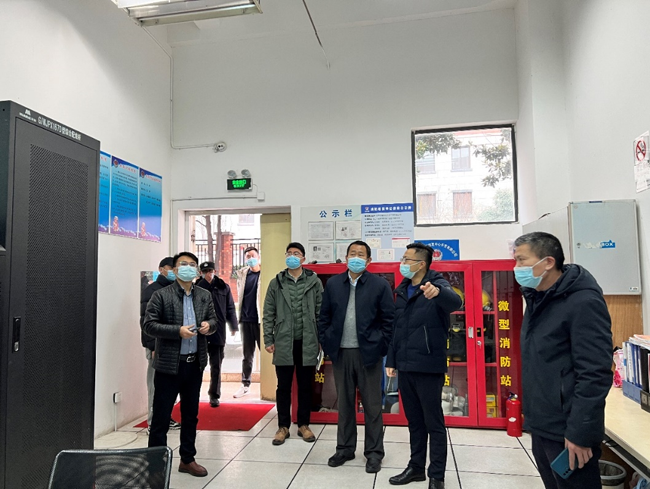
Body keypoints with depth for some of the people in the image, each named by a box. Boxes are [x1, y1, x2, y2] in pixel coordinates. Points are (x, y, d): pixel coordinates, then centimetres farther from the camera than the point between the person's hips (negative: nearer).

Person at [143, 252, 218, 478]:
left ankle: (187, 459, 31)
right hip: (169, 364, -5)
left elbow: (213, 320, 15)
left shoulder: (204, 295, 7)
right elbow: (148, 324, -13)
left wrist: (208, 325, -9)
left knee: (191, 414, 16)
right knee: (161, 415, 5)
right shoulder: (161, 295, -8)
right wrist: (178, 331, -22)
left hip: (195, 364, 5)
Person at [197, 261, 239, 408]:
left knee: (216, 365, 8)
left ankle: (214, 395, 20)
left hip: (218, 332, 1)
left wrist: (233, 326, 1)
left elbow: (230, 308, 6)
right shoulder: (197, 288, 0)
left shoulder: (223, 287, 5)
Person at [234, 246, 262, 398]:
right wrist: (238, 317, 10)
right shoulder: (242, 274, 9)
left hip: (261, 319, -4)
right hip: (246, 319, 4)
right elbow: (239, 296, 15)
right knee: (247, 354, 12)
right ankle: (245, 385, 21)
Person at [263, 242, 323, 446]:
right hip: (283, 342, 1)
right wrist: (268, 340, -1)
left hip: (307, 343, 0)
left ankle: (303, 425, 25)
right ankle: (283, 427, 23)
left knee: (305, 386, 11)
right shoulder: (276, 283, 3)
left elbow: (321, 313, 1)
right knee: (283, 387, 9)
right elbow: (268, 314, 4)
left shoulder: (314, 282, 1)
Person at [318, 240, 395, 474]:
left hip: (368, 353, -3)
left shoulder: (380, 285, -4)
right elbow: (324, 317, 8)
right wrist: (327, 344, 2)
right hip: (341, 353, 3)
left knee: (372, 406, 7)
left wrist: (381, 348, -8)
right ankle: (345, 448, 29)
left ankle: (374, 452, 22)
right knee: (344, 404, 14)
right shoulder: (333, 283, 5)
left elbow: (389, 320, -4)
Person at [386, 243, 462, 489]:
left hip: (429, 367, -6)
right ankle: (416, 467, 32)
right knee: (414, 421, 18)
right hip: (405, 367, 7)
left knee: (434, 423, 6)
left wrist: (438, 292, -55)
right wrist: (391, 360, 13)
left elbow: (455, 302, -34)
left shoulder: (437, 284, -11)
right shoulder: (402, 290, 10)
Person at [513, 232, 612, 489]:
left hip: (566, 432, -8)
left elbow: (595, 373, -21)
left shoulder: (583, 303, -17)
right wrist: (532, 415, 15)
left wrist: (580, 433, -20)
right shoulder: (538, 299, 8)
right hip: (542, 427, 8)